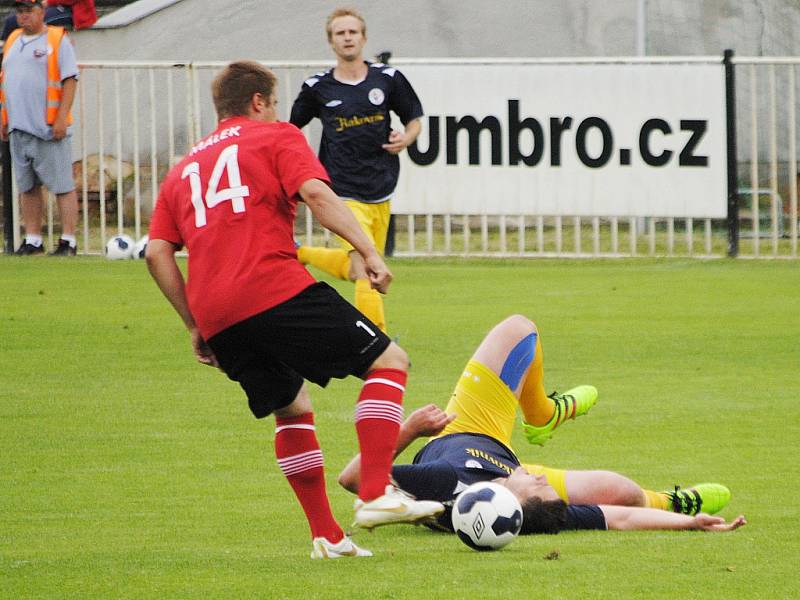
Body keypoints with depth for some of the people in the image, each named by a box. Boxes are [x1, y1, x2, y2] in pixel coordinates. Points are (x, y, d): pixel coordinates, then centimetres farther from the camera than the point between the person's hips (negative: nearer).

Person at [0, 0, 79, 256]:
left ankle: (68, 241, -4)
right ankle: (32, 240, 15)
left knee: (62, 185, -6)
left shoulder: (57, 40, -3)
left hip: (49, 128, -7)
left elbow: (70, 80, -9)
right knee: (27, 186, 9)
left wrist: (62, 118, -16)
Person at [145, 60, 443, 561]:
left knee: (292, 408, 23)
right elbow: (316, 193, -6)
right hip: (276, 290, -6)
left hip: (216, 319, 6)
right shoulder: (276, 137, 13)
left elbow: (157, 253, 17)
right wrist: (369, 251, -9)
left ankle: (327, 536, 15)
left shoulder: (183, 170, 28)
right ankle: (376, 494, -16)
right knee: (388, 361, 1)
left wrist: (195, 323, 21)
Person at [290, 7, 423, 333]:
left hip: (381, 192, 4)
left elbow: (414, 119, 14)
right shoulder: (317, 87, -1)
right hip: (344, 193, -4)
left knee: (356, 268, 15)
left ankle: (300, 254, 40)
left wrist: (406, 138, -8)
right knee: (366, 269, -18)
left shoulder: (388, 78, 3)